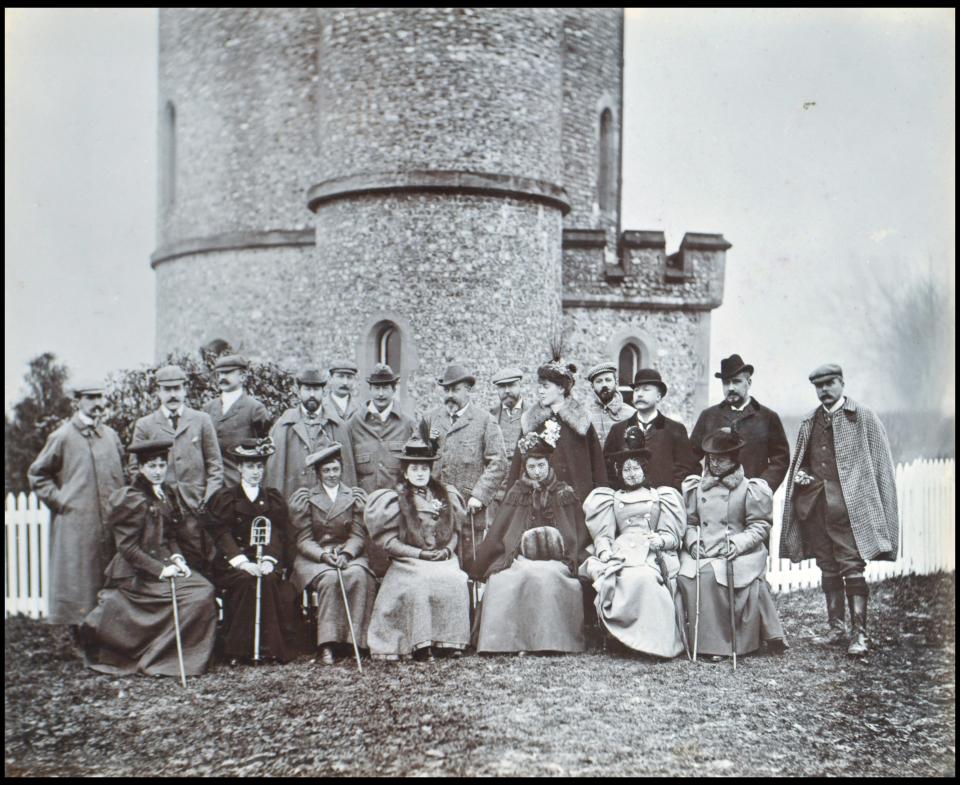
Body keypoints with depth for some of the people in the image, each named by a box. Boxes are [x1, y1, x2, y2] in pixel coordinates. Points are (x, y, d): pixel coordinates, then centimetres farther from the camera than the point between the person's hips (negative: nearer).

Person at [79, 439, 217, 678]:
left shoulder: (169, 492, 11)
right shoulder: (132, 500, -12)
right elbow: (127, 548, -14)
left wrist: (176, 557, -2)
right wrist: (161, 569, -19)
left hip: (164, 564, 8)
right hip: (138, 575, -8)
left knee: (204, 590, -12)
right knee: (197, 596, -20)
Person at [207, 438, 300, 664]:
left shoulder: (273, 499, 16)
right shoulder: (224, 498, 8)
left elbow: (277, 534, 5)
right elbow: (222, 535, -5)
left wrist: (269, 559, -14)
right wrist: (242, 562, -20)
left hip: (265, 563, 2)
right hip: (232, 563, -2)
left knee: (270, 580, -30)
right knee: (248, 581, -32)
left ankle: (274, 647, -22)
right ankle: (240, 650, -24)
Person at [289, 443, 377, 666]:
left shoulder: (354, 499, 11)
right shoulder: (304, 499, 6)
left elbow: (357, 536, 4)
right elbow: (303, 540, 0)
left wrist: (345, 554, -17)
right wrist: (324, 555, -19)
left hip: (347, 555, 2)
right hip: (314, 557, -2)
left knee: (358, 575, -32)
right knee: (330, 578, -34)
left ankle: (355, 638, -29)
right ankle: (327, 645, -31)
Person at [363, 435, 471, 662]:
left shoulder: (445, 495, 16)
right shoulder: (395, 499, 3)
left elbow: (454, 531, 18)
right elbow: (388, 542, -3)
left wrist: (447, 550, -4)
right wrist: (421, 554, -13)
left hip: (443, 559, 3)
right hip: (408, 562, -3)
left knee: (454, 580, -27)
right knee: (420, 583, -33)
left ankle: (451, 640, -18)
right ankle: (420, 644, -28)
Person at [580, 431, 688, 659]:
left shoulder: (659, 497, 24)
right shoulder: (613, 499, 27)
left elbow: (672, 536, 14)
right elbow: (603, 534, 13)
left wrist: (660, 540, -10)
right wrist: (605, 552, -10)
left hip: (652, 554, -1)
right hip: (621, 553, 1)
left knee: (643, 578, -36)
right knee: (624, 578, -35)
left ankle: (655, 638, -30)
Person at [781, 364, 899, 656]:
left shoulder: (863, 418, 0)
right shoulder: (809, 422, 14)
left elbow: (880, 462, -2)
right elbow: (799, 460, 24)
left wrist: (869, 500, -8)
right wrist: (799, 474, 3)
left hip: (848, 505, -5)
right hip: (814, 506, 5)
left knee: (852, 569, -8)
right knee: (828, 570, 12)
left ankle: (859, 634, -4)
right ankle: (836, 627, 21)